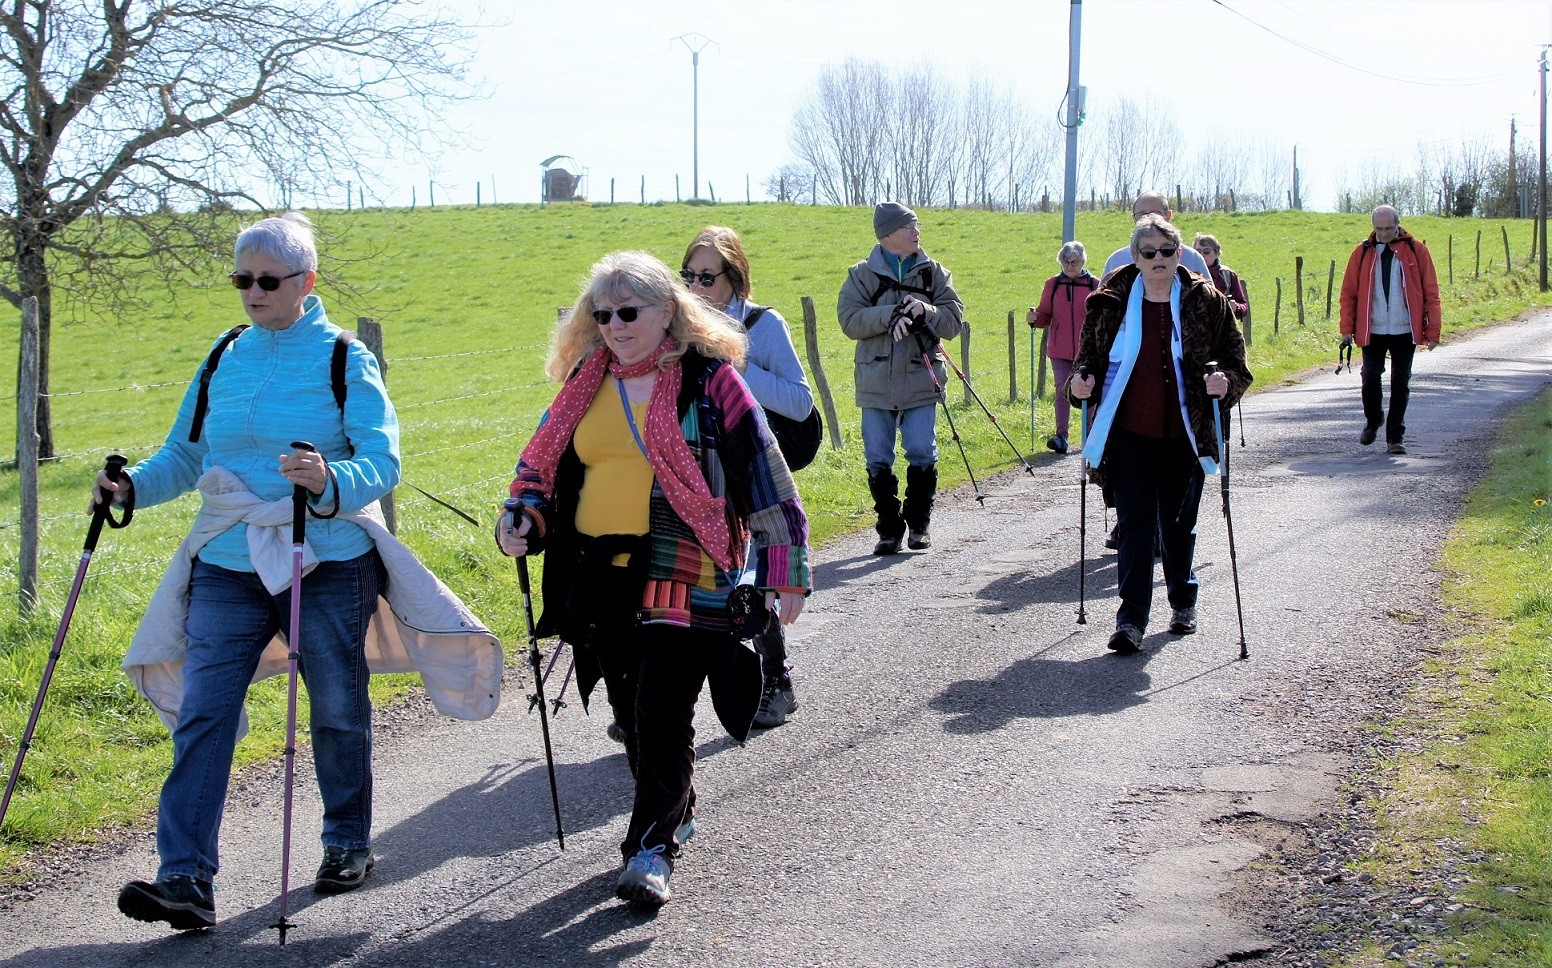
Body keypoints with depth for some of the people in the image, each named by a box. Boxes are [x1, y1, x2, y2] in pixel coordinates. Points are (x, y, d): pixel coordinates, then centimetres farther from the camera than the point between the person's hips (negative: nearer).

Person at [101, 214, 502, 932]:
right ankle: (186, 879, -10)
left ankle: (348, 844, 30)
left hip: (328, 563, -3)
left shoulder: (344, 358, -4)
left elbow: (383, 461, -13)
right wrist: (135, 486, -7)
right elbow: (186, 452, 12)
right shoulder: (225, 358, 8)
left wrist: (332, 482, -33)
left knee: (337, 711, 10)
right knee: (202, 713, -8)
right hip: (228, 565, 3)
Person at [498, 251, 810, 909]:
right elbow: (543, 463, 21)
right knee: (629, 711, 14)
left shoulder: (708, 381, -5)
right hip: (601, 577, 6)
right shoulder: (588, 384, 11)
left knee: (662, 713, -11)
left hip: (682, 578, -6)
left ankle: (651, 845, 0)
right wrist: (522, 518, 0)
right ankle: (675, 812, 36)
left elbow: (765, 477, -3)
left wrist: (785, 575, -4)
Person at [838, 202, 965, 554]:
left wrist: (926, 311, -18)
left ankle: (919, 524, 16)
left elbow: (954, 321, 2)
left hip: (920, 382, 1)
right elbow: (849, 320, -9)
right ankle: (889, 528, 12)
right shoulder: (862, 274, 3)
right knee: (878, 460, 2)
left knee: (923, 455, 0)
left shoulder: (933, 272, 7)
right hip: (876, 383, 0)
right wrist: (891, 314, -21)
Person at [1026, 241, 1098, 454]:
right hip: (1060, 350, 0)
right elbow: (1045, 315, 9)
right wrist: (1034, 318, -12)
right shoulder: (1053, 284, 5)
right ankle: (1061, 436, -9)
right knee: (1063, 391, -6)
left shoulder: (1094, 284, 1)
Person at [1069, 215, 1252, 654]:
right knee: (1135, 522, -6)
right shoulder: (1112, 300, 0)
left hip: (1183, 434, 0)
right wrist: (1083, 379, -7)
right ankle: (1132, 615, -6)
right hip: (1129, 433, 0)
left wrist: (1226, 382, -17)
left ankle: (1183, 601, 34)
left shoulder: (1205, 300, -2)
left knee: (1179, 522, 13)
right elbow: (1090, 351, 13)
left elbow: (1234, 354, 4)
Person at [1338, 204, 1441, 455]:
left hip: (1405, 331, -1)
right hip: (1372, 330, 1)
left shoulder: (1416, 250, 1)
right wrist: (1347, 329, -3)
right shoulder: (1363, 253, 4)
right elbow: (1348, 292, 6)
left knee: (1400, 383, 3)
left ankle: (1395, 437, 10)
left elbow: (1431, 292, 2)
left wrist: (1433, 330, -4)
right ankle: (1373, 423, 23)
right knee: (1370, 377, -3)